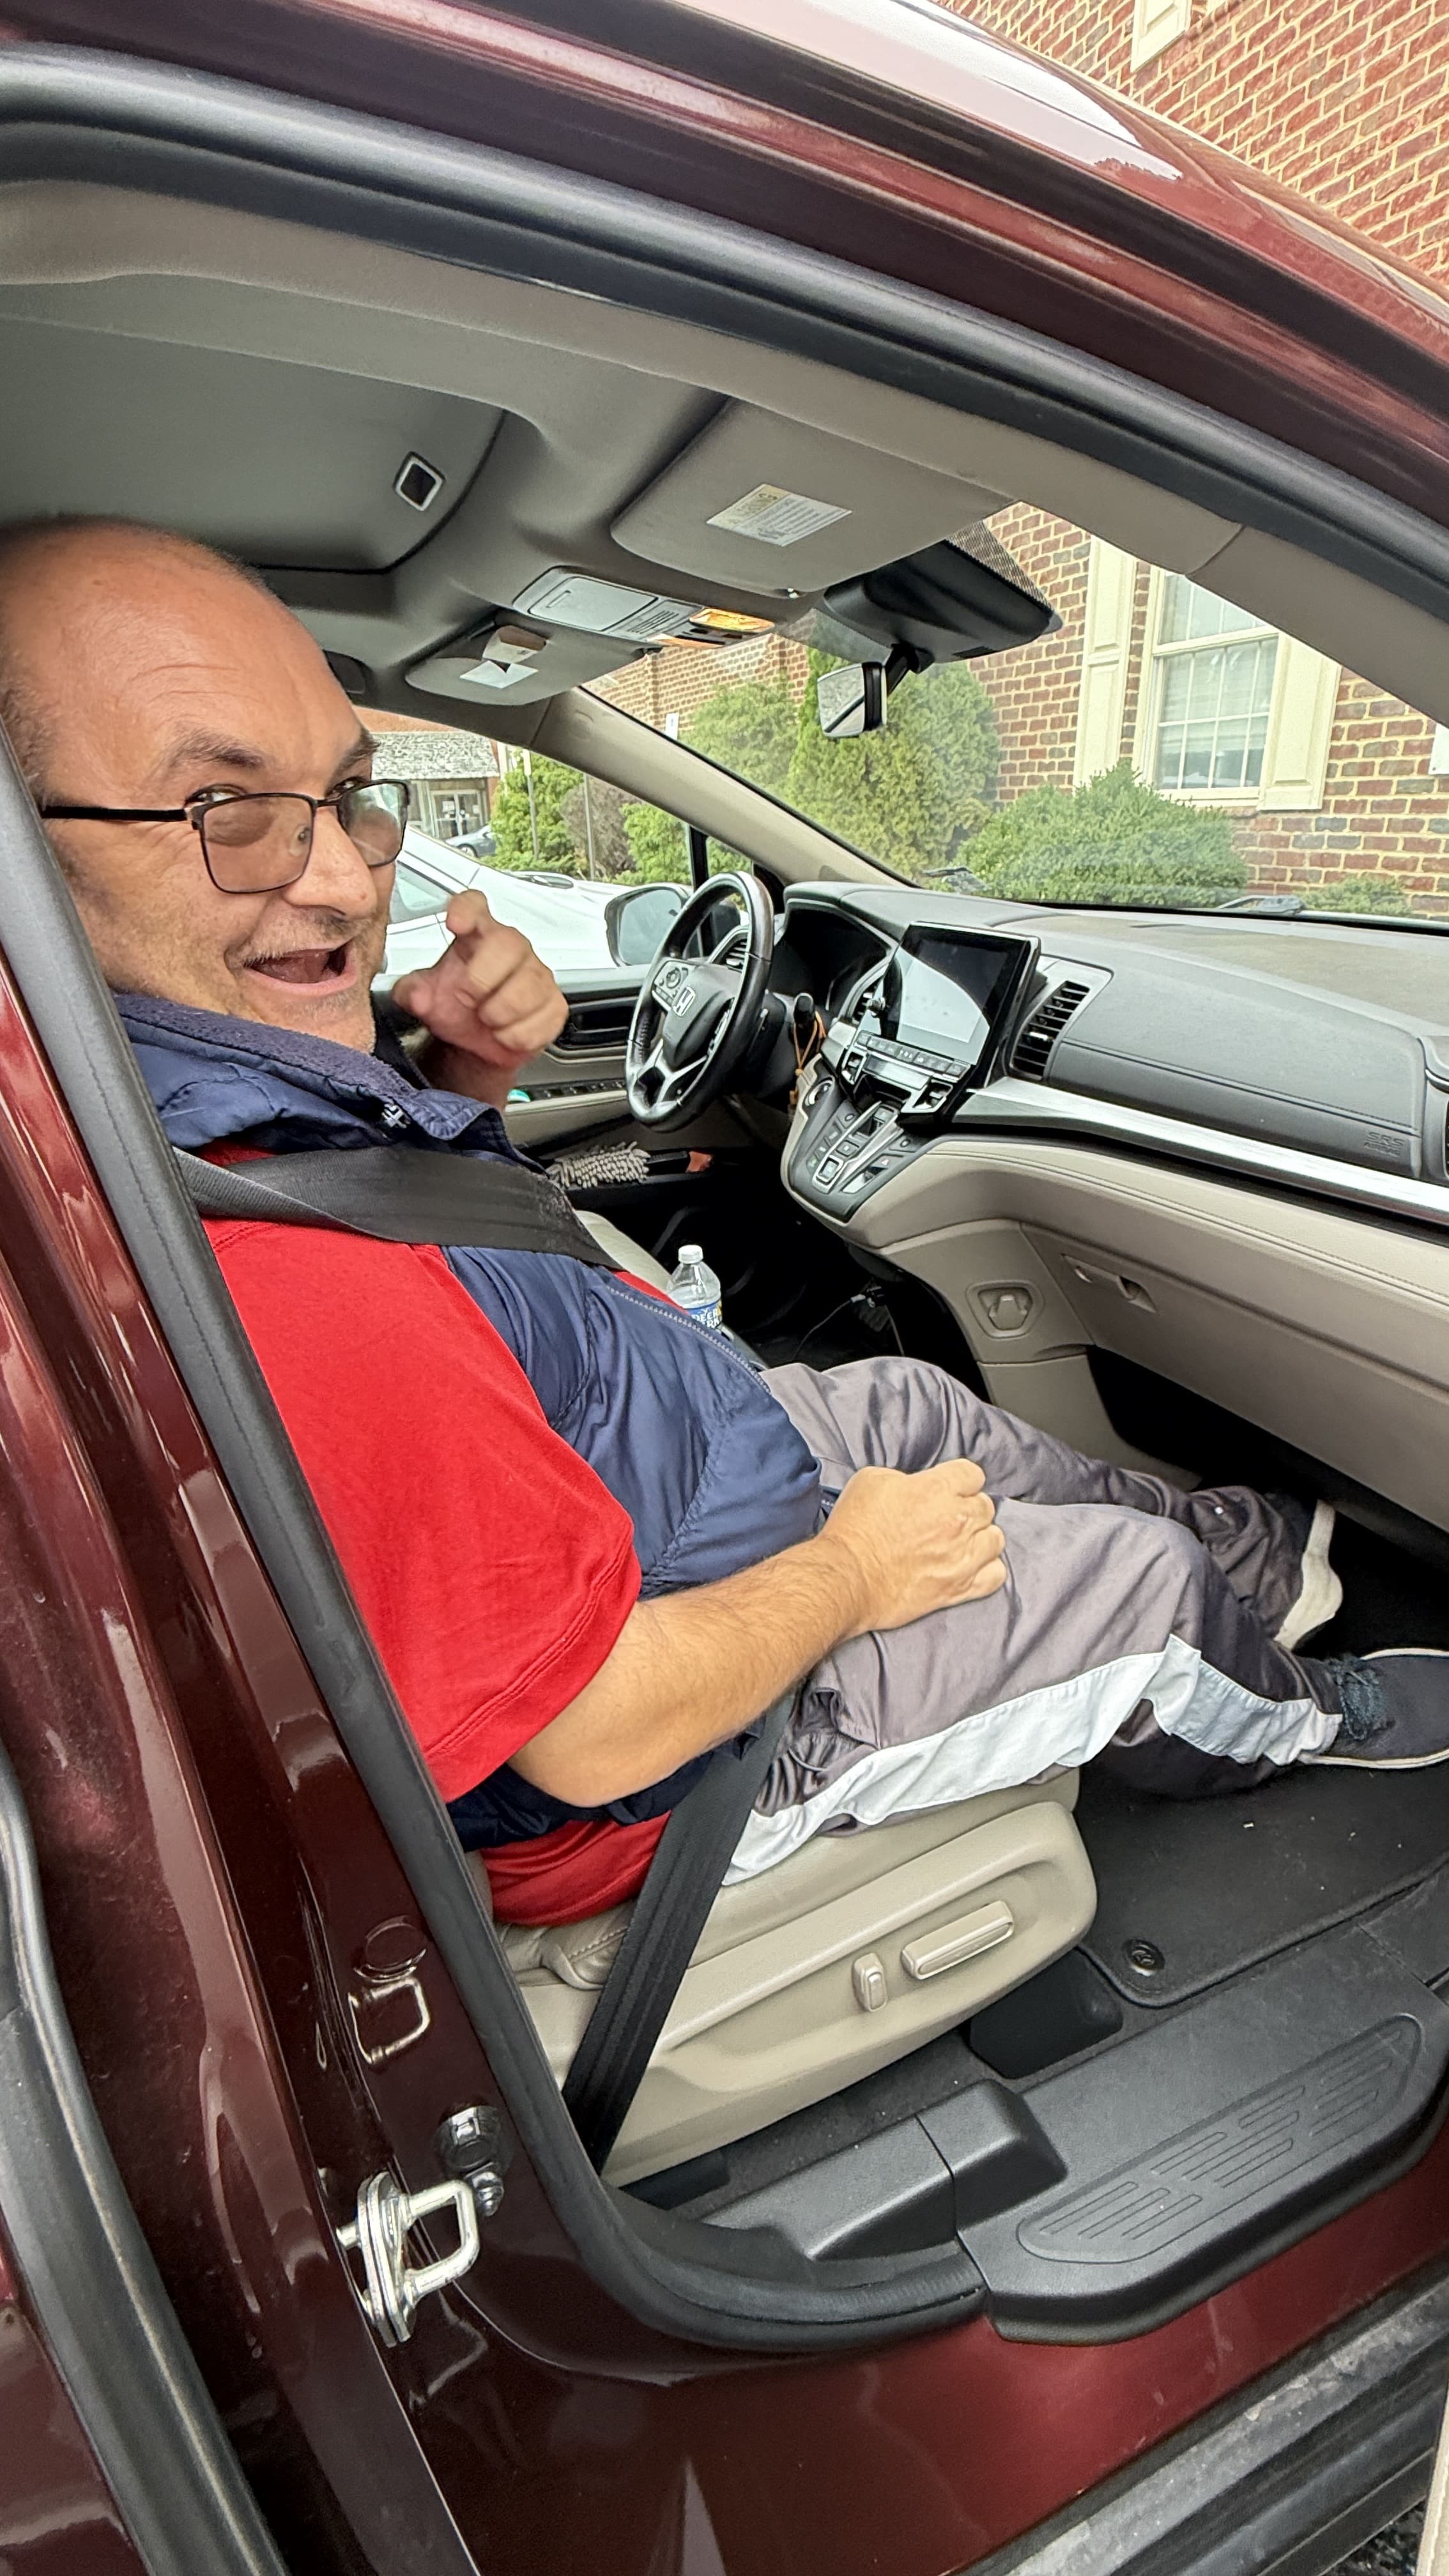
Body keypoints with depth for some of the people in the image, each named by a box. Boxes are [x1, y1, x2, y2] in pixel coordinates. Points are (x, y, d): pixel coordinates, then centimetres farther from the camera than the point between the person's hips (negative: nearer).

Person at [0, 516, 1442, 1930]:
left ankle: (1242, 1547, 48)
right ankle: (1286, 1720, 46)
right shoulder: (270, 1287, -43)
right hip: (646, 1767, -8)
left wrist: (463, 1075, -12)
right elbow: (601, 1737, -33)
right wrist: (855, 1572, -14)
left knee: (904, 1397, 23)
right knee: (1142, 1573, 7)